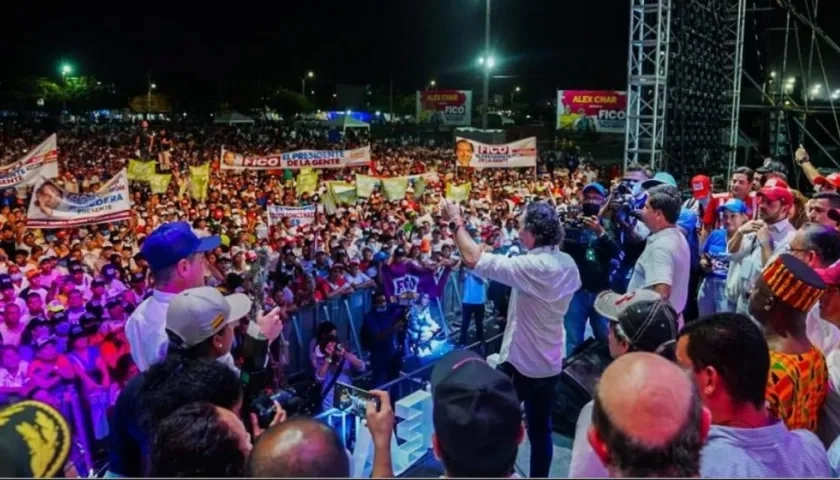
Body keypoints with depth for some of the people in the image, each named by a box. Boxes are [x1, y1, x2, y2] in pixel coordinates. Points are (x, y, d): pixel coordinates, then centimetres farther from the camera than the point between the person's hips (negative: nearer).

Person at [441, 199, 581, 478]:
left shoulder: (531, 266, -26)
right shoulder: (568, 264, -2)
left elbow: (473, 259, -30)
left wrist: (457, 222, -16)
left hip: (521, 363, -7)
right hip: (551, 363, 7)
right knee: (541, 429, 18)